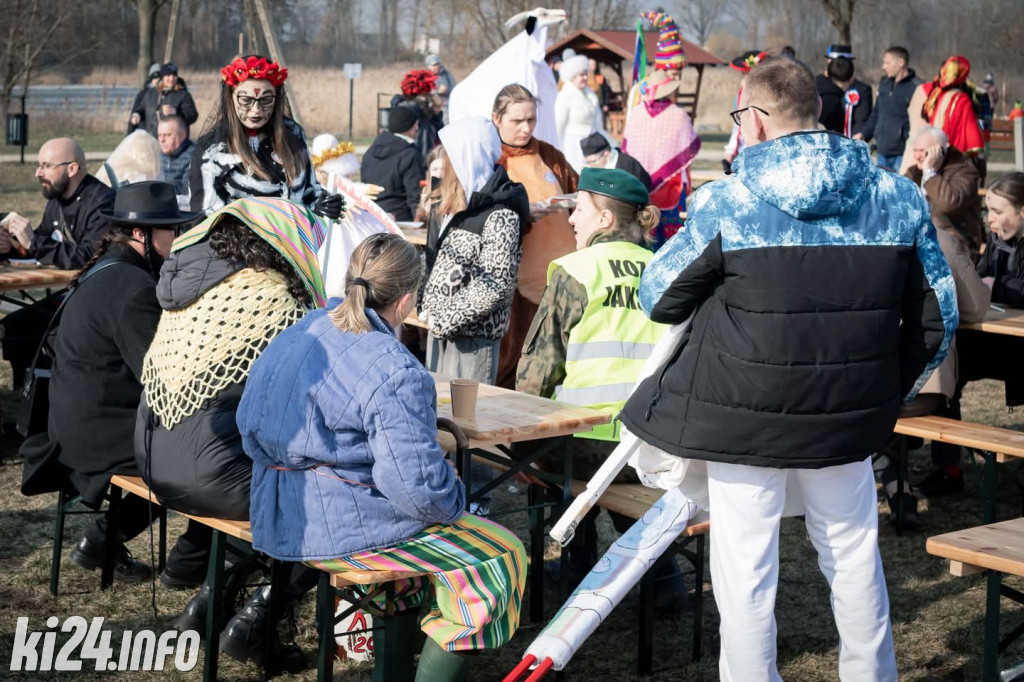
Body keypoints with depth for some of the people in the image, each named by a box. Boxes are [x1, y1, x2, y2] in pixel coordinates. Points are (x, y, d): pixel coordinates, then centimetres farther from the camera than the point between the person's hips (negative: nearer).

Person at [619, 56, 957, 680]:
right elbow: (937, 318, 4)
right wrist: (892, 394, 18)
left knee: (745, 575, 9)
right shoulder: (899, 197, -2)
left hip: (745, 418, -3)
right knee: (855, 557, 21)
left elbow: (658, 300, -2)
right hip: (849, 420, 4)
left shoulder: (726, 204, -12)